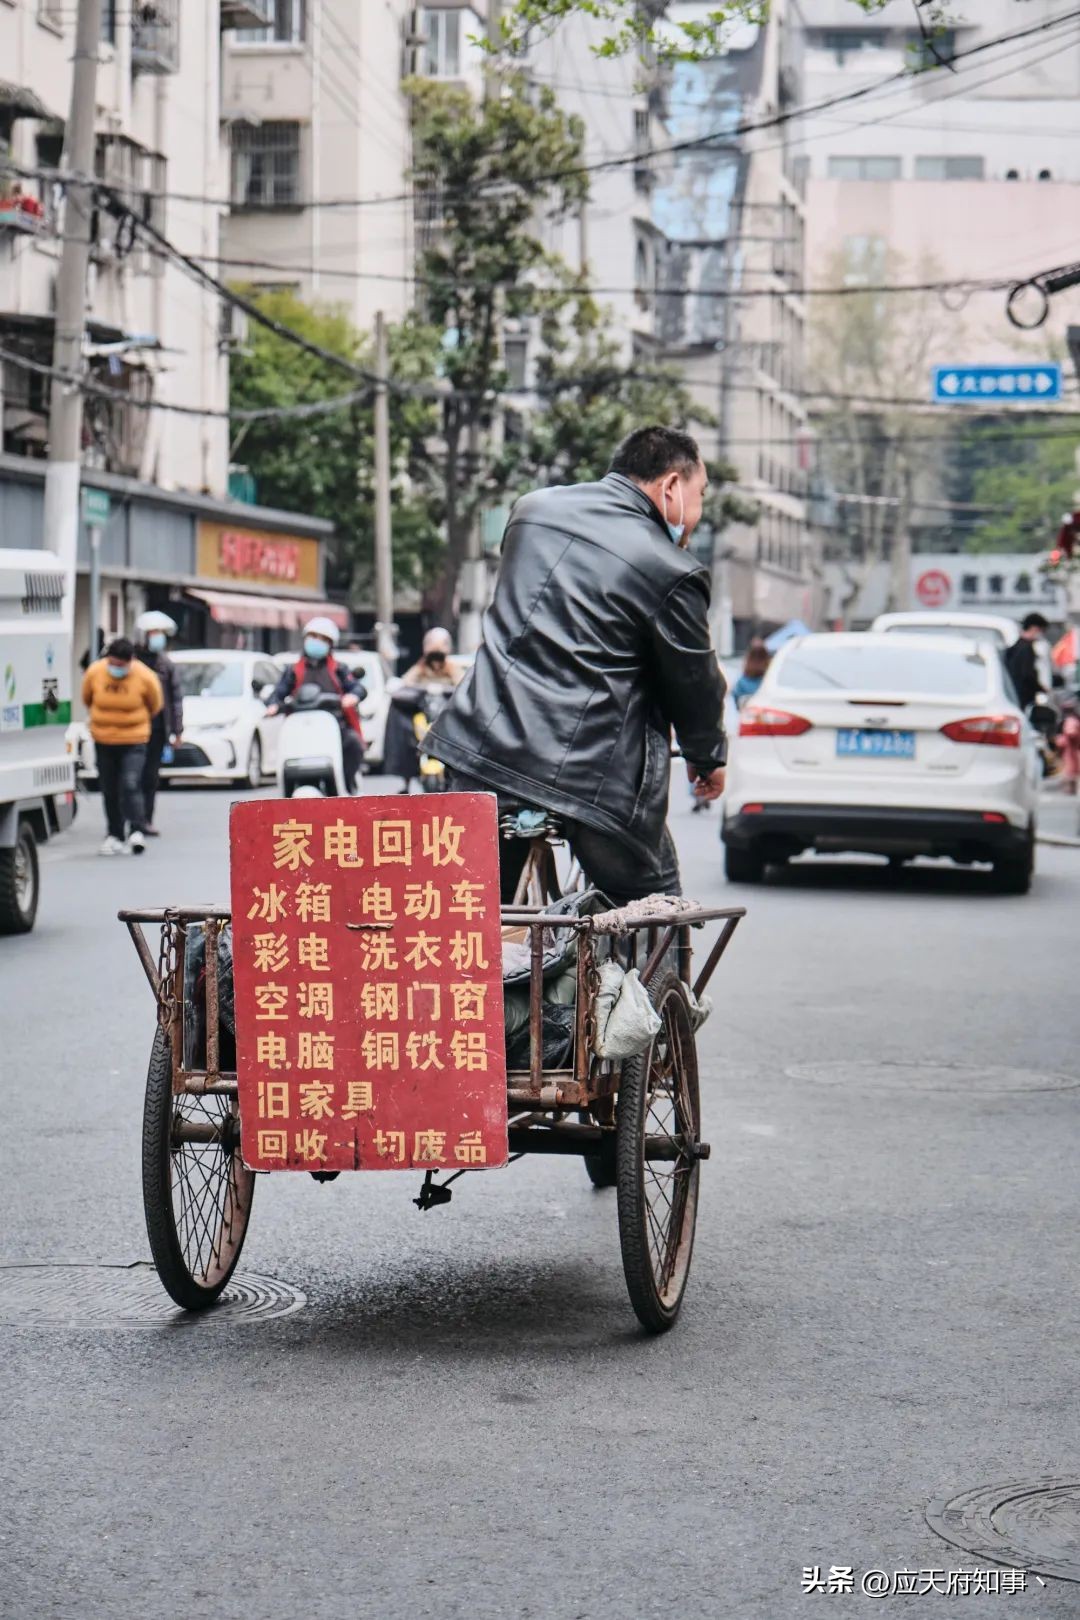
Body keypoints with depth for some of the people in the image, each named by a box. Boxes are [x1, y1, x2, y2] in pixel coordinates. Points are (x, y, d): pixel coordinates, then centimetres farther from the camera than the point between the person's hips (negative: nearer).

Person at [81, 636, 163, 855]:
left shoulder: (145, 677, -14)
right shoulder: (94, 673, -9)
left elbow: (155, 705, 6)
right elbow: (87, 699, 12)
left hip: (133, 741, -3)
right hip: (103, 741, 3)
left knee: (131, 786, -17)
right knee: (110, 791, 7)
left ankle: (137, 832, -18)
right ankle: (114, 835, 17)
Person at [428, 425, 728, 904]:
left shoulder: (533, 508, 11)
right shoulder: (673, 572, -7)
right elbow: (694, 681, 3)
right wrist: (708, 758, 23)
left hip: (484, 746, 5)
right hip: (590, 772, -5)